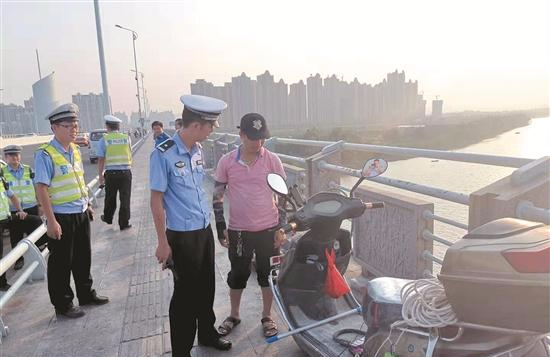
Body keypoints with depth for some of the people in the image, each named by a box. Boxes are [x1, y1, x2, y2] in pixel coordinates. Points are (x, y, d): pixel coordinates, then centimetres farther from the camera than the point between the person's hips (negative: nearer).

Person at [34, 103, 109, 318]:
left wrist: (87, 205, 18)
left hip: (81, 214, 8)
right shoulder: (46, 155, -16)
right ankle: (62, 305, 23)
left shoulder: (75, 150, 8)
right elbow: (41, 188, -19)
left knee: (83, 257, 19)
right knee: (61, 262, 7)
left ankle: (86, 294, 36)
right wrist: (51, 221, -21)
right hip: (61, 218, -7)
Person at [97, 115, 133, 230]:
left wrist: (100, 175, 3)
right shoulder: (127, 138, 2)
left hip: (111, 173, 0)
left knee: (110, 198, 17)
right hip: (126, 172, 0)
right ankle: (124, 224, 10)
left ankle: (108, 218, 38)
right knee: (125, 198, 5)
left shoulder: (104, 140, -3)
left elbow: (101, 160, -4)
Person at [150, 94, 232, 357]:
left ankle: (207, 333, 41)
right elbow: (156, 200, -14)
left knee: (206, 287, 19)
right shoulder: (163, 155, -18)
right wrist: (163, 242, -12)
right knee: (186, 293, 7)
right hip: (182, 236, -6)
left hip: (205, 230, 7)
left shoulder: (197, 150, 3)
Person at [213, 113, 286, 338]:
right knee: (237, 275, 16)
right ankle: (234, 315, 38)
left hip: (269, 229, 0)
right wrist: (220, 226, -2)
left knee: (268, 274, 13)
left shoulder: (272, 160, -6)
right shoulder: (227, 161, -5)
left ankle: (267, 317, 34)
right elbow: (217, 195, 2)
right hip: (238, 231, 0)